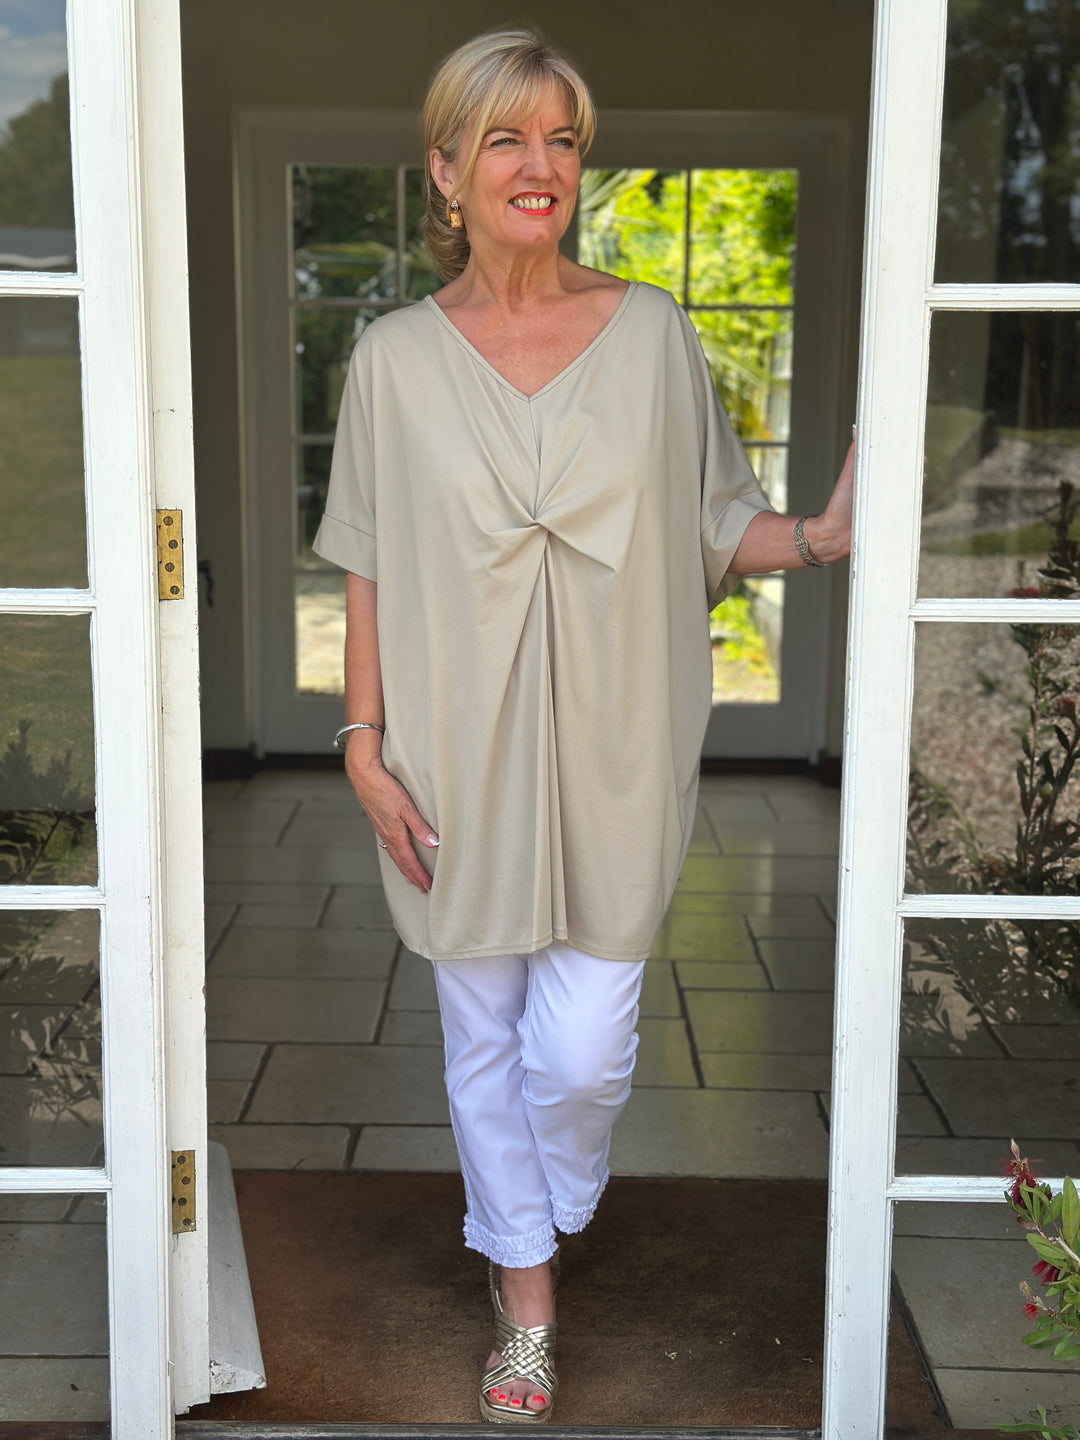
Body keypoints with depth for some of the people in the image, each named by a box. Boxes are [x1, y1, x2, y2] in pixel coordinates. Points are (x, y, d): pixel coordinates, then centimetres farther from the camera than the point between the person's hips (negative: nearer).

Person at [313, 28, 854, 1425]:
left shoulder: (653, 333, -1)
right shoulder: (395, 357, 0)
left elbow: (714, 530, 4)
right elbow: (367, 571, 3)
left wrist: (822, 535, -15)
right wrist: (364, 740, -2)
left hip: (611, 756, 0)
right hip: (460, 761, 1)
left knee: (578, 1052, 1)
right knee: (485, 1045, 13)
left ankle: (558, 1207, 38)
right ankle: (525, 1297, 35)